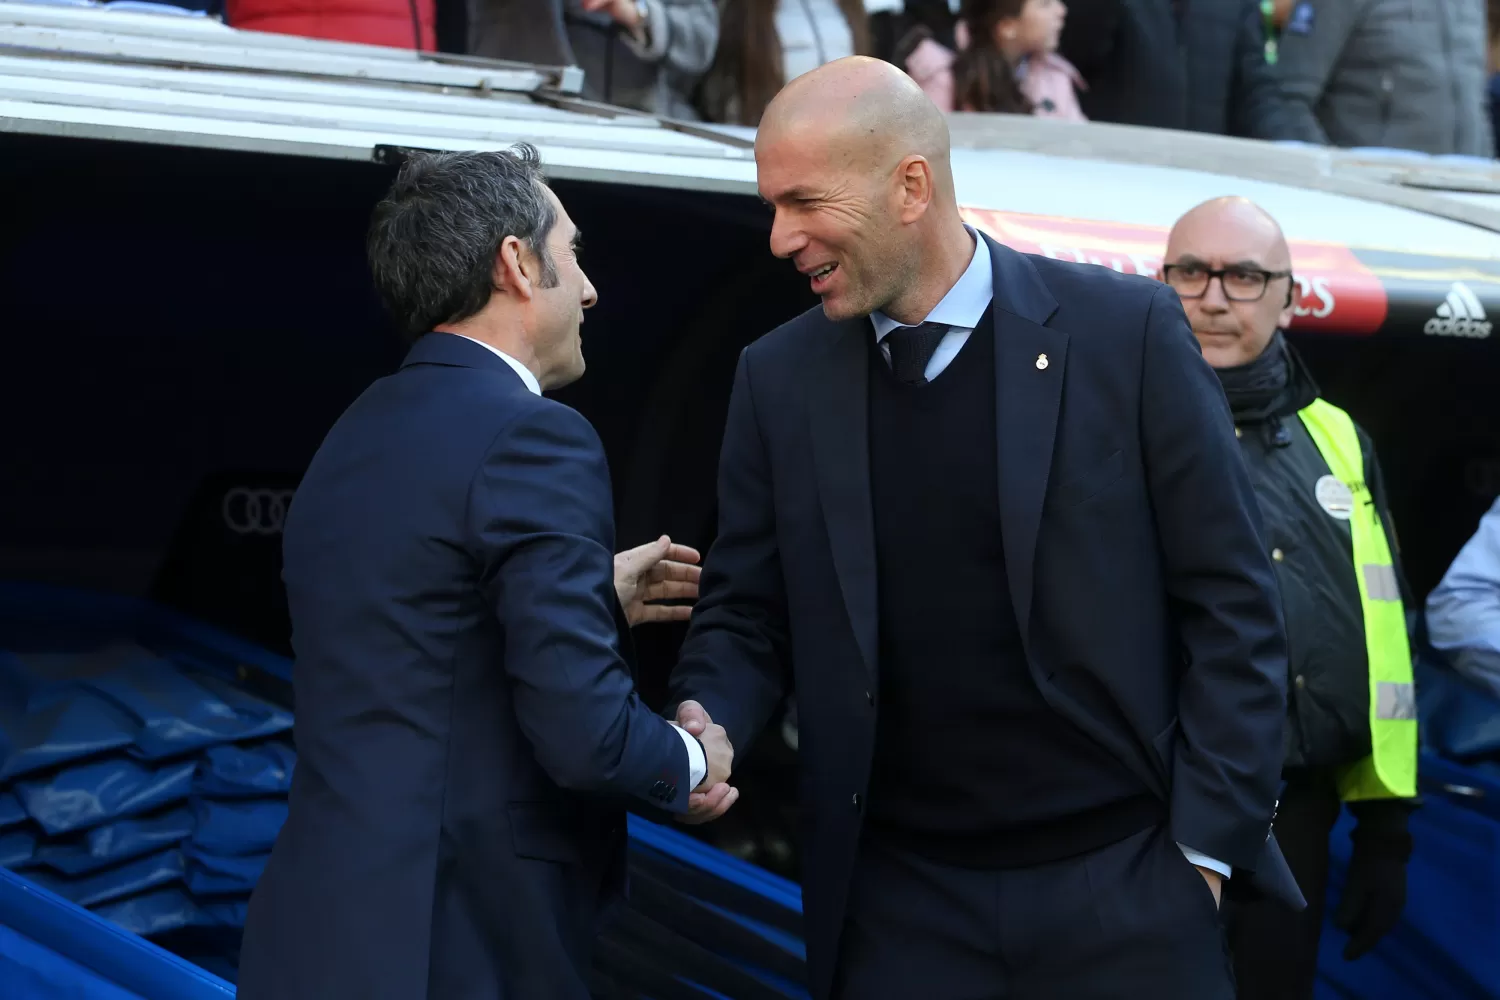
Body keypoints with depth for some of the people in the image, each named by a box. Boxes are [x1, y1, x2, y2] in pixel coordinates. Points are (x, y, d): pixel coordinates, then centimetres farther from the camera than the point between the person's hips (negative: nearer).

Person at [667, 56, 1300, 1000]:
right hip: (898, 909, 2)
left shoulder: (1127, 331, -7)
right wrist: (707, 724, -11)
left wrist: (1207, 845, -6)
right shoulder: (779, 379, 3)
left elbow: (1232, 603, -4)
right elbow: (748, 618, 9)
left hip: (1123, 887, -2)